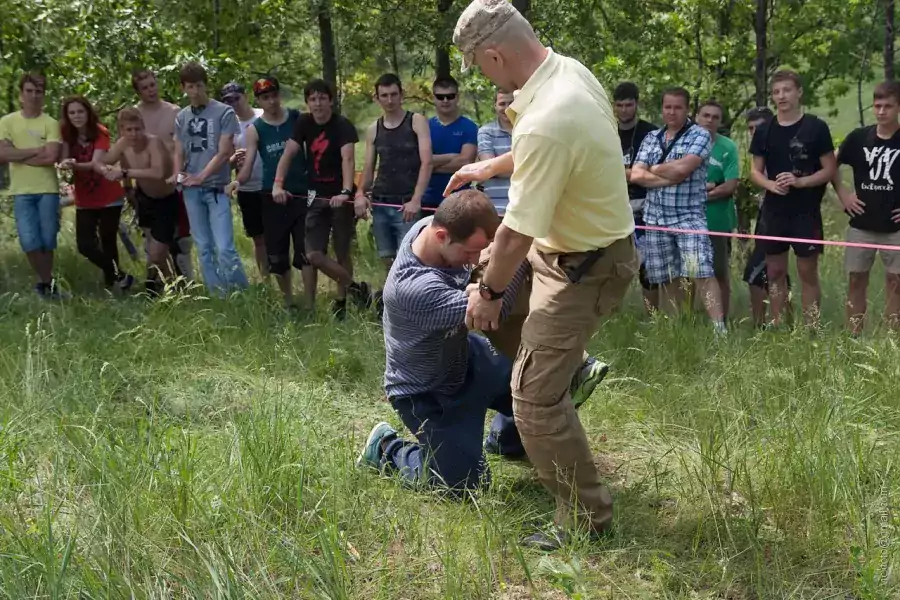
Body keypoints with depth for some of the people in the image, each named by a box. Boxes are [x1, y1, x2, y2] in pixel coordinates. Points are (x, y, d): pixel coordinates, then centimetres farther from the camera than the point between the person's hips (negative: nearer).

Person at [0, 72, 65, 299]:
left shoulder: (51, 123, -1)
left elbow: (51, 157, -13)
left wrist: (18, 155, -8)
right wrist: (36, 150, -10)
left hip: (48, 190, 0)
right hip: (22, 192, 1)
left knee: (47, 241, 3)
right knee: (30, 241, -6)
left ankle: (45, 283, 21)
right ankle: (48, 282, 14)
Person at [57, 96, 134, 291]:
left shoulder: (100, 133, -12)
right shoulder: (67, 135, -1)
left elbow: (95, 163, -24)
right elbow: (64, 161, -10)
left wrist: (75, 165, -44)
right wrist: (65, 164, -35)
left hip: (109, 198, -3)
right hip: (84, 201, 3)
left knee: (107, 242, 3)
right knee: (85, 245, -6)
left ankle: (111, 279, 20)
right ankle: (119, 276, 9)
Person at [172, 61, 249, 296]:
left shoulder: (224, 112, -3)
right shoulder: (182, 117, 11)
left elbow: (224, 152, -7)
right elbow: (179, 153, 14)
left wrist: (201, 176, -14)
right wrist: (178, 175, -6)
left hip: (216, 188, -5)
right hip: (191, 191, 5)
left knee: (224, 248, -12)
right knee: (204, 249, 6)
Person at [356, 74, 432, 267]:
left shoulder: (417, 122, -1)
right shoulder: (373, 130, 13)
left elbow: (426, 163, -10)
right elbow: (369, 168, 14)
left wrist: (416, 200, -21)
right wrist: (360, 193, -8)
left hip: (407, 205, -5)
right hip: (380, 204, 5)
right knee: (387, 259, 6)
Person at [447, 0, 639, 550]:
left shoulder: (545, 124, -35)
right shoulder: (570, 68, -5)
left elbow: (517, 232, -27)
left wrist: (490, 292, -12)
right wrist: (492, 167, 25)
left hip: (585, 270, -10)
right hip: (600, 233, 10)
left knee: (536, 394, -7)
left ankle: (587, 517, 6)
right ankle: (572, 361, 48)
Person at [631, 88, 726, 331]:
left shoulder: (699, 135, -3)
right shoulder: (651, 138, 12)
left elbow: (682, 167, -18)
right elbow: (636, 175, 1)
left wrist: (655, 169, -1)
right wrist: (670, 177, -10)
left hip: (689, 217, -5)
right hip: (655, 219, 5)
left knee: (701, 272, -16)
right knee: (666, 278, 10)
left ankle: (719, 328, -19)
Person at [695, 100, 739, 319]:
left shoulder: (728, 147, -5)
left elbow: (730, 186, -11)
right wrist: (703, 188, -14)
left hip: (717, 221, -3)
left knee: (720, 273, 5)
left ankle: (721, 320, 12)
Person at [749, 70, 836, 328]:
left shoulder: (816, 127, -3)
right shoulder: (764, 131, 7)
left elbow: (830, 170, -3)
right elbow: (755, 171, 10)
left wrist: (800, 182, -18)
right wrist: (771, 185, -12)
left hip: (806, 211, -3)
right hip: (774, 210, 4)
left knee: (808, 272, 0)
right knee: (775, 271, 8)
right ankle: (777, 327, 17)